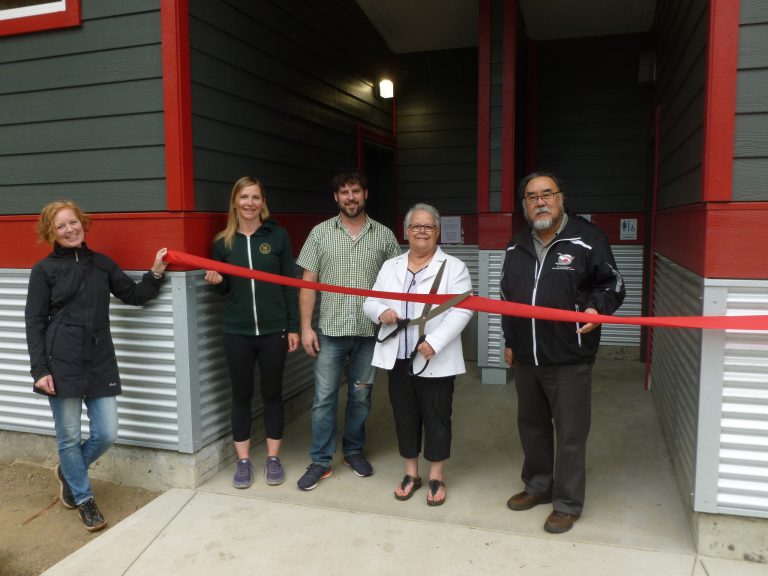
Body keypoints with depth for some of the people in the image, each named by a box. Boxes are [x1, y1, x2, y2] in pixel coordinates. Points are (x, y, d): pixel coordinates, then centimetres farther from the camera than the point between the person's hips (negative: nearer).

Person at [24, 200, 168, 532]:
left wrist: (156, 273, -1)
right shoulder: (44, 270, 1)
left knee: (107, 434, 4)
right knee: (70, 437, 6)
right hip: (62, 363, -3)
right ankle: (83, 498, 27)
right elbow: (34, 322, -1)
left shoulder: (102, 264, 11)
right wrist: (39, 370, -8)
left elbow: (134, 295, 16)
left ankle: (68, 472, 35)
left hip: (100, 362, 3)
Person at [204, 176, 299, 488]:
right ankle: (243, 461, 22)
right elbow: (224, 290, 11)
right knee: (241, 395, 9)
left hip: (273, 329, -1)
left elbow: (289, 284, 0)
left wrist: (293, 326, -3)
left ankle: (273, 458, 22)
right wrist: (216, 281, -12)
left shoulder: (278, 236, -1)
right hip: (237, 331, 1)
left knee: (272, 392, 9)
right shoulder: (223, 242, 4)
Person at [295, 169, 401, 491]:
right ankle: (320, 461, 17)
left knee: (361, 396, 13)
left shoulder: (384, 235, 4)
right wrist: (306, 327, -4)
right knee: (324, 398, 4)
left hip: (370, 331, 1)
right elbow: (308, 282, 1)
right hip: (330, 331, -1)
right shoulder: (320, 233, 2)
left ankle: (353, 451, 31)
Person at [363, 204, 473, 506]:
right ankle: (411, 473, 30)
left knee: (436, 418, 7)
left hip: (436, 360, -4)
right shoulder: (391, 266, 11)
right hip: (398, 358, 4)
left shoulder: (453, 267, -3)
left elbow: (462, 310, -12)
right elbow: (370, 302, 11)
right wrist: (381, 312, -13)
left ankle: (436, 476, 25)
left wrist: (434, 342, -22)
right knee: (405, 416, 13)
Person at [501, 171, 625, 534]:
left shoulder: (587, 238, -7)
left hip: (569, 357, -6)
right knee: (531, 425, 18)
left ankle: (567, 504, 19)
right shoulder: (517, 246, 11)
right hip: (526, 356, 6)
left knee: (570, 433, 3)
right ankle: (538, 486, 37)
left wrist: (598, 309, -23)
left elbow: (612, 285, -2)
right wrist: (510, 340, 20)